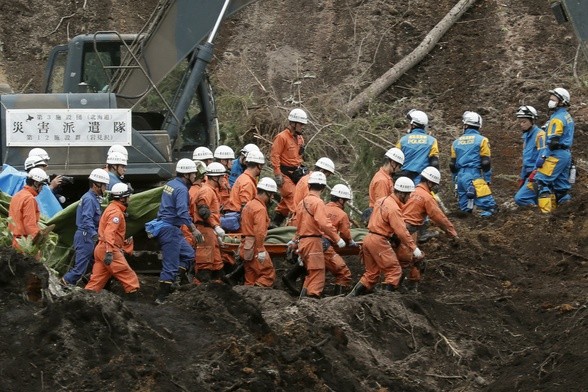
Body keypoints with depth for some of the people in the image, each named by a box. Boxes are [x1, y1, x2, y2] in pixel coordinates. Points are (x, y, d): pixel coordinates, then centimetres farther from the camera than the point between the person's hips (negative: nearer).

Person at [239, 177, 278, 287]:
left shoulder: (249, 205, 16)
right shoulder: (260, 209, -15)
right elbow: (259, 232, -23)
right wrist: (261, 250, -22)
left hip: (245, 247, 10)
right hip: (254, 247, -10)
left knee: (250, 279, 12)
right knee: (268, 275, -8)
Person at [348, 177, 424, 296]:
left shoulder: (381, 201, 11)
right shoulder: (394, 209, -18)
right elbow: (402, 232, -22)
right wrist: (414, 248, -18)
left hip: (369, 238, 9)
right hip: (379, 242, -9)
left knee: (371, 273, 16)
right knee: (394, 270, -2)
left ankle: (351, 296, 12)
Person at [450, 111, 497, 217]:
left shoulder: (456, 142, 14)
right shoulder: (481, 140, 1)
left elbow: (453, 165, 18)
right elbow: (486, 163, -3)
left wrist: (456, 181, 26)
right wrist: (487, 180, 4)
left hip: (460, 176, 5)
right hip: (475, 175, -5)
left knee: (465, 210, 9)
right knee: (489, 207, -13)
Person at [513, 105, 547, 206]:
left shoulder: (539, 135, -12)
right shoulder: (526, 136, 19)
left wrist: (534, 177, -23)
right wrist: (522, 178, 23)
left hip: (537, 175, -10)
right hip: (529, 174, 10)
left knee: (520, 198, -19)